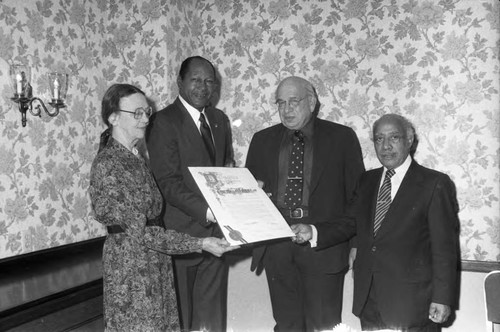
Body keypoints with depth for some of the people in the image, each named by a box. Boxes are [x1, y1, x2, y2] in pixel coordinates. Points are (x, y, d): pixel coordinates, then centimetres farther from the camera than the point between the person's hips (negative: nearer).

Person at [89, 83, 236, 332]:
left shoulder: (136, 157, 9)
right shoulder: (107, 164, -18)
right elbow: (138, 232, -21)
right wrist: (200, 244, -24)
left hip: (155, 264, 8)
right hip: (130, 265, -8)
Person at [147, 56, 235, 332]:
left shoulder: (220, 119, 11)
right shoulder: (163, 122, -11)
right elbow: (168, 183, -17)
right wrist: (206, 211, -27)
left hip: (217, 229, 6)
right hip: (182, 234, -6)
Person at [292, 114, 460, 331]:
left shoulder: (434, 184, -6)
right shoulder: (367, 181, 12)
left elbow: (445, 246, -8)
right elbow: (351, 222, 10)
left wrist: (442, 298, -11)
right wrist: (313, 232, -7)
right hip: (368, 298, 5)